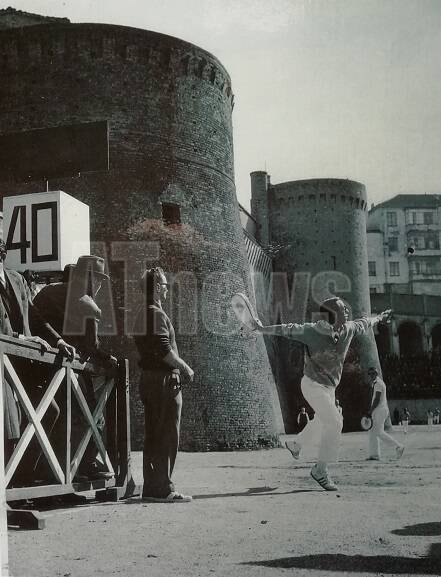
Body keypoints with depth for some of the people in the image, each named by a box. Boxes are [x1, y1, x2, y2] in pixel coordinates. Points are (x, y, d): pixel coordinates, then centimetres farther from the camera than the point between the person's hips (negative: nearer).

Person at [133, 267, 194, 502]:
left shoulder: (141, 313, 16)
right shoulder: (157, 314, -13)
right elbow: (164, 350, -21)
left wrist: (179, 366, 16)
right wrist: (185, 368, -8)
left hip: (148, 377, 9)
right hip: (164, 379, -9)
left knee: (153, 436, 12)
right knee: (167, 436, -4)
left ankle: (151, 487, 16)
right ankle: (162, 489, -2)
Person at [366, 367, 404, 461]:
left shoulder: (378, 383, -13)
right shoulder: (378, 383, 19)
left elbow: (377, 399, -20)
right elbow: (385, 398, 24)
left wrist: (370, 412, -19)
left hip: (380, 410, -10)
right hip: (378, 410, 10)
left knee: (379, 432, -11)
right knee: (373, 432, 7)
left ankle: (398, 446, -6)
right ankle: (374, 454, 7)